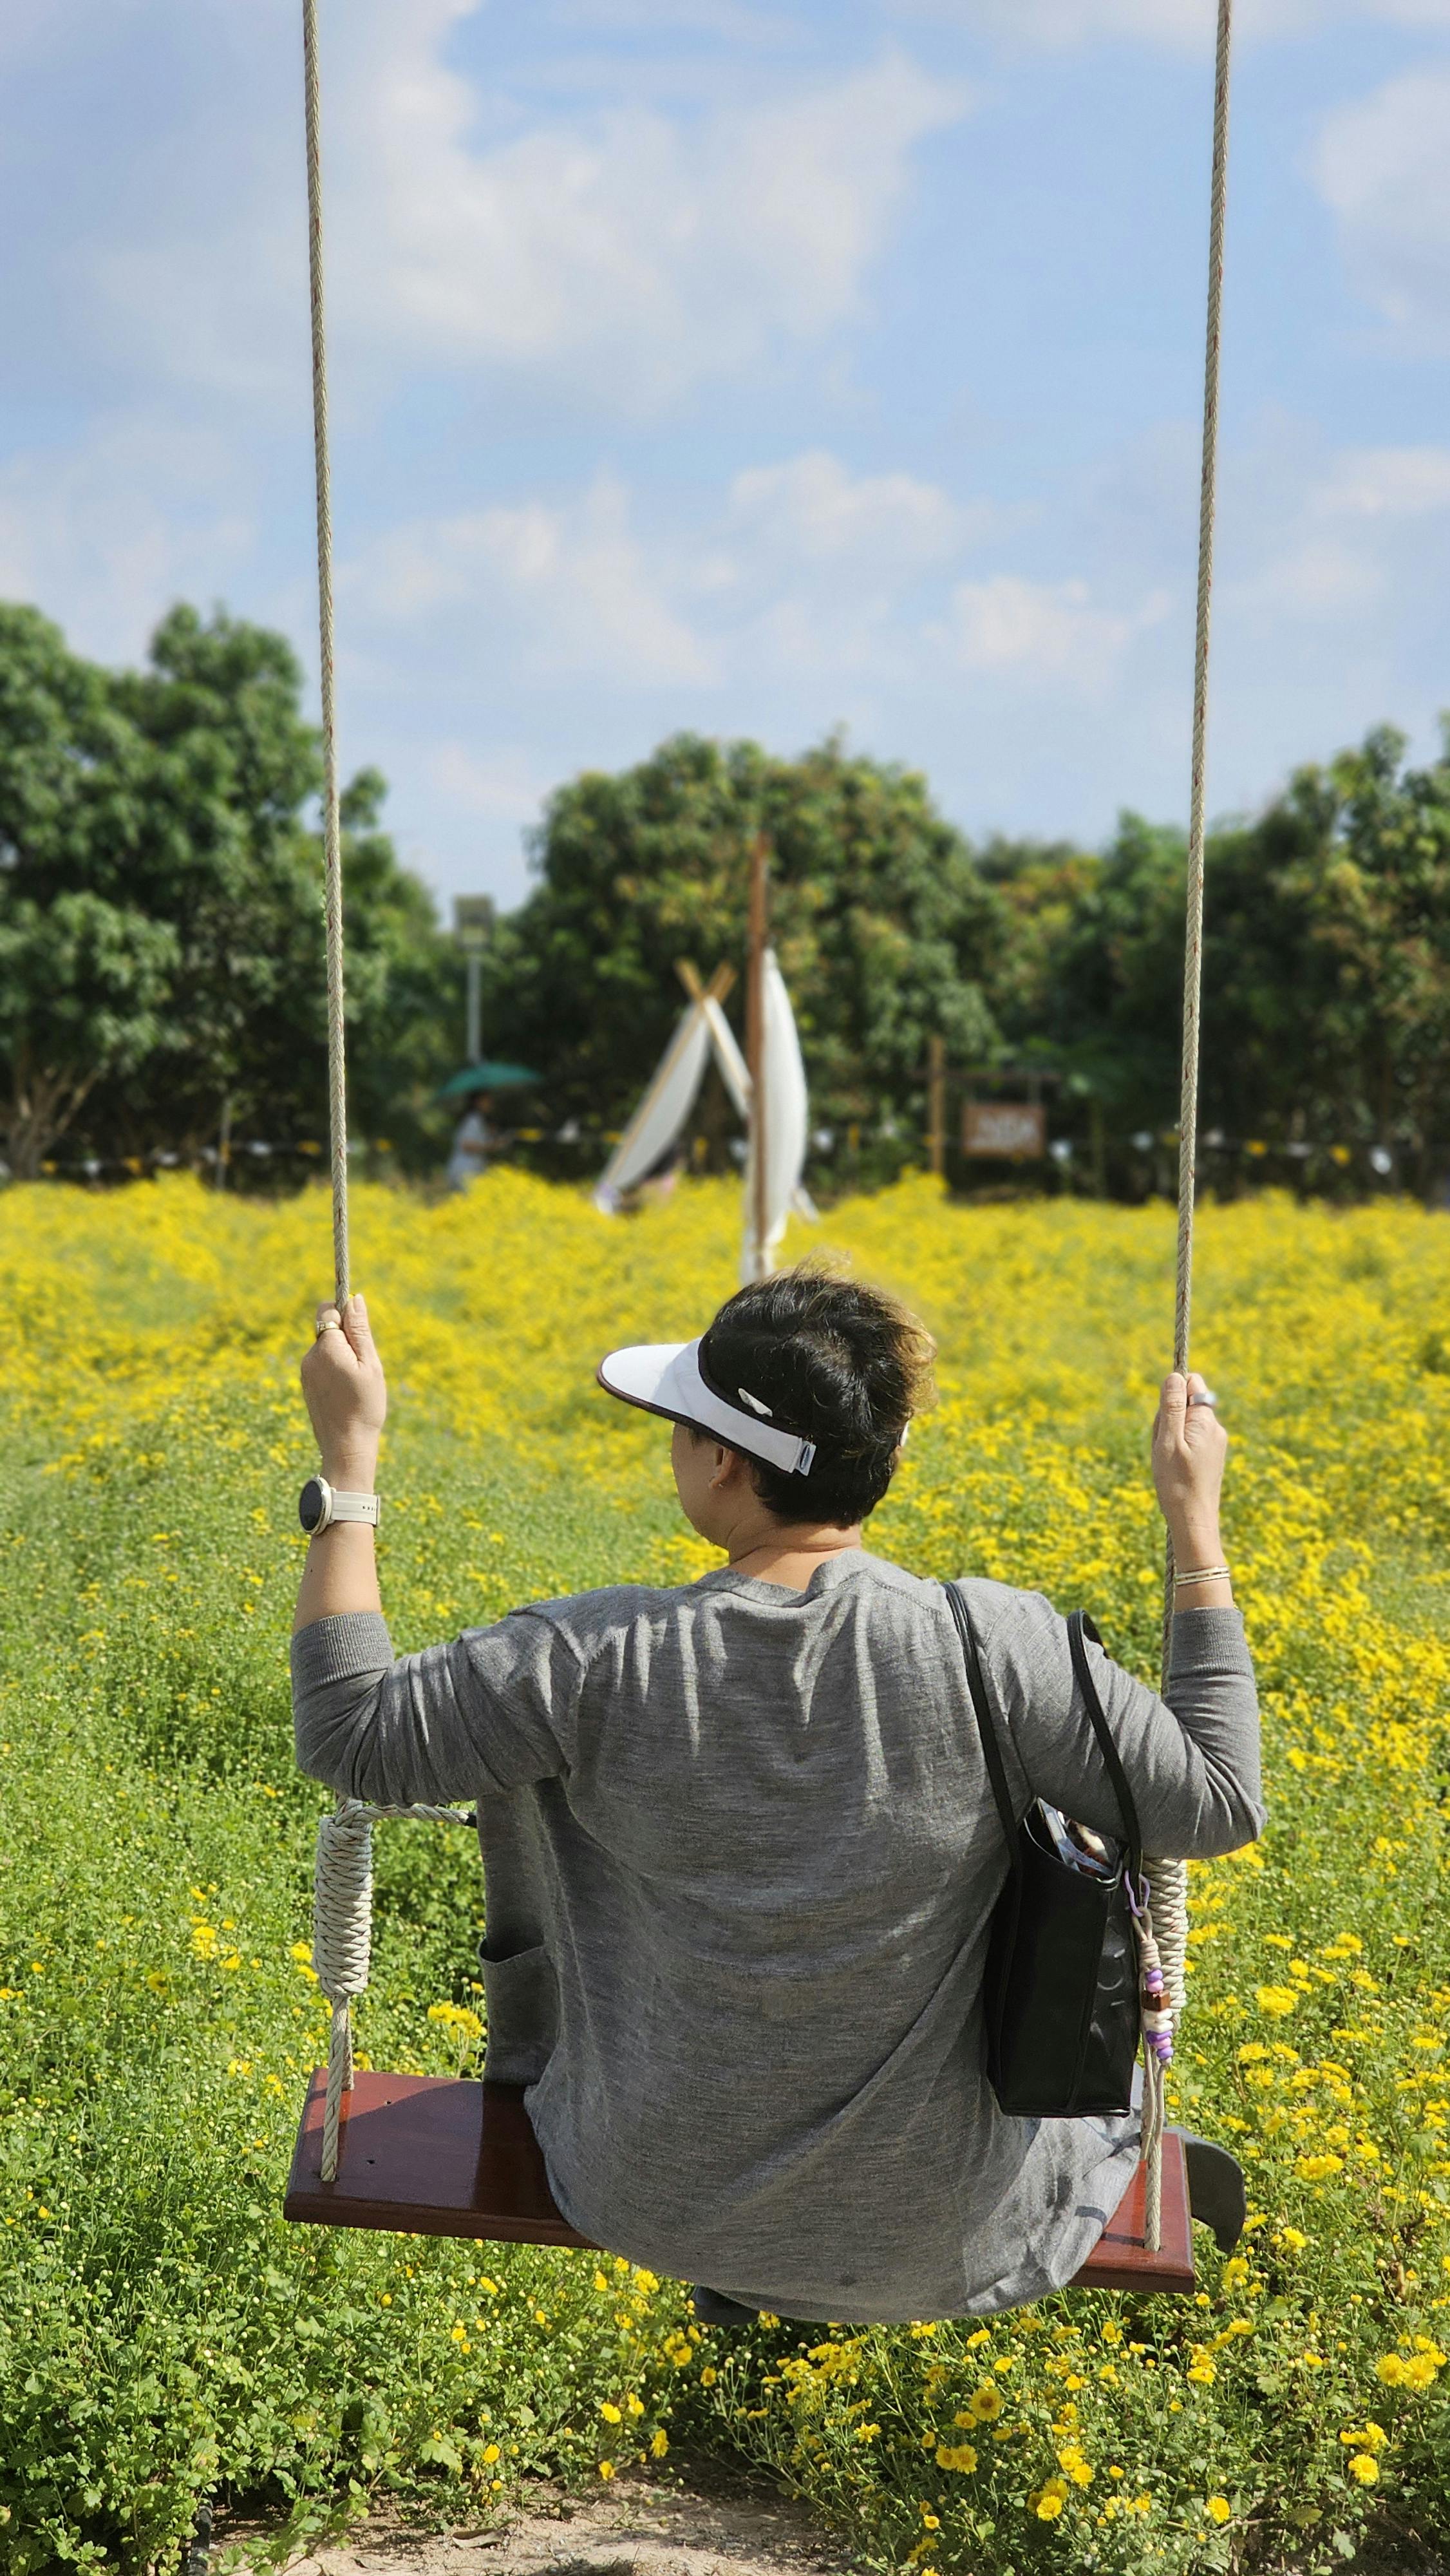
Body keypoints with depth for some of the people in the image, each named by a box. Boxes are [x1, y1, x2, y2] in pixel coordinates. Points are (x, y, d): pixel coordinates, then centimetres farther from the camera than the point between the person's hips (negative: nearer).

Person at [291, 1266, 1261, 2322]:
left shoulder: (603, 1664, -22)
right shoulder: (997, 1650, -23)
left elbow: (347, 1731, -10)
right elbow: (1218, 1806, -12)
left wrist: (348, 1453, -6)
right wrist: (1197, 1522, -8)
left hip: (658, 2205, 0)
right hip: (934, 2240, 0)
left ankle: (537, 2069, 45)